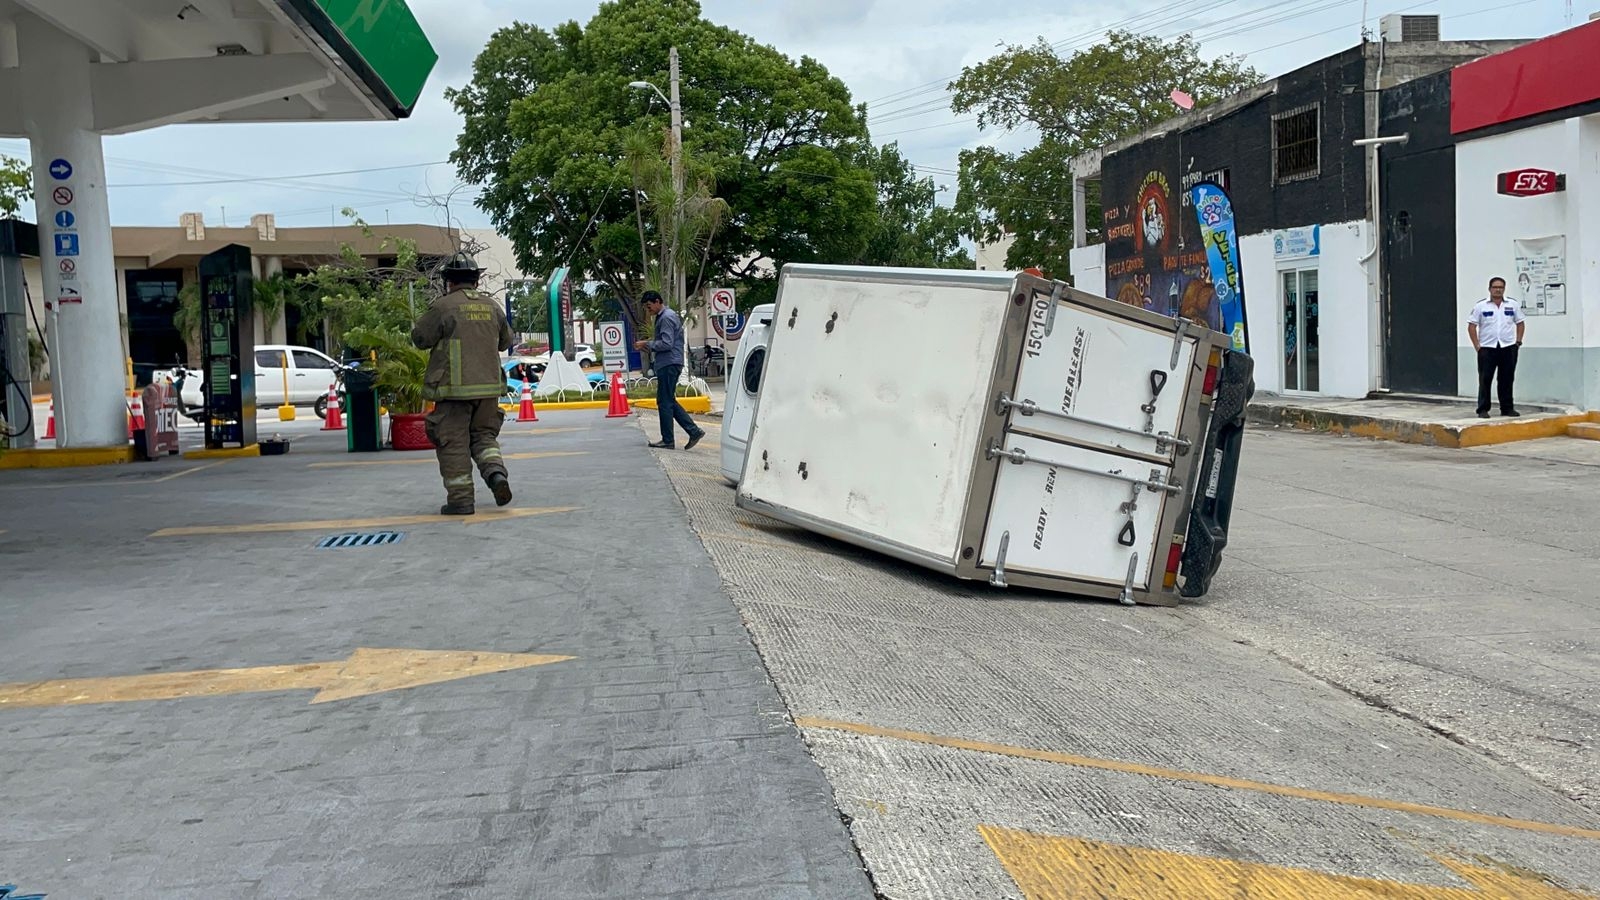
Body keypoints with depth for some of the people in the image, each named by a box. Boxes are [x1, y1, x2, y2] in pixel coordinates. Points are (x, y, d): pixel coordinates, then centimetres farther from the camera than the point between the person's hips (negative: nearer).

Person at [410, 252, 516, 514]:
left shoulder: (443, 307, -9)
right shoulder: (492, 307, 7)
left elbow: (420, 338, -4)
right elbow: (505, 341, 18)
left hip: (454, 387, -5)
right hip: (488, 385, 5)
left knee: (454, 442, 3)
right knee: (483, 434, 18)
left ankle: (460, 499, 4)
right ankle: (496, 473, -7)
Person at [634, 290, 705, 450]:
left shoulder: (667, 318, -13)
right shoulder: (663, 316, 20)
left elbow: (666, 344, -20)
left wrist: (646, 344, -11)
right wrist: (647, 344, 11)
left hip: (669, 364, -11)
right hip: (668, 364, 11)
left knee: (665, 402, -5)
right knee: (669, 401, 12)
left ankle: (667, 440, 1)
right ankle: (694, 431, 8)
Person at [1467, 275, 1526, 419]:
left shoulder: (1513, 305, 6)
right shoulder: (1481, 306, -1)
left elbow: (1520, 323, 13)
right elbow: (1471, 326, -1)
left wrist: (1518, 341, 3)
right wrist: (1476, 345, -7)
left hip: (1508, 348, 2)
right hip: (1487, 348, -2)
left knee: (1507, 380, 8)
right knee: (1485, 380, -2)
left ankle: (1507, 408, 16)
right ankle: (1483, 409, 2)